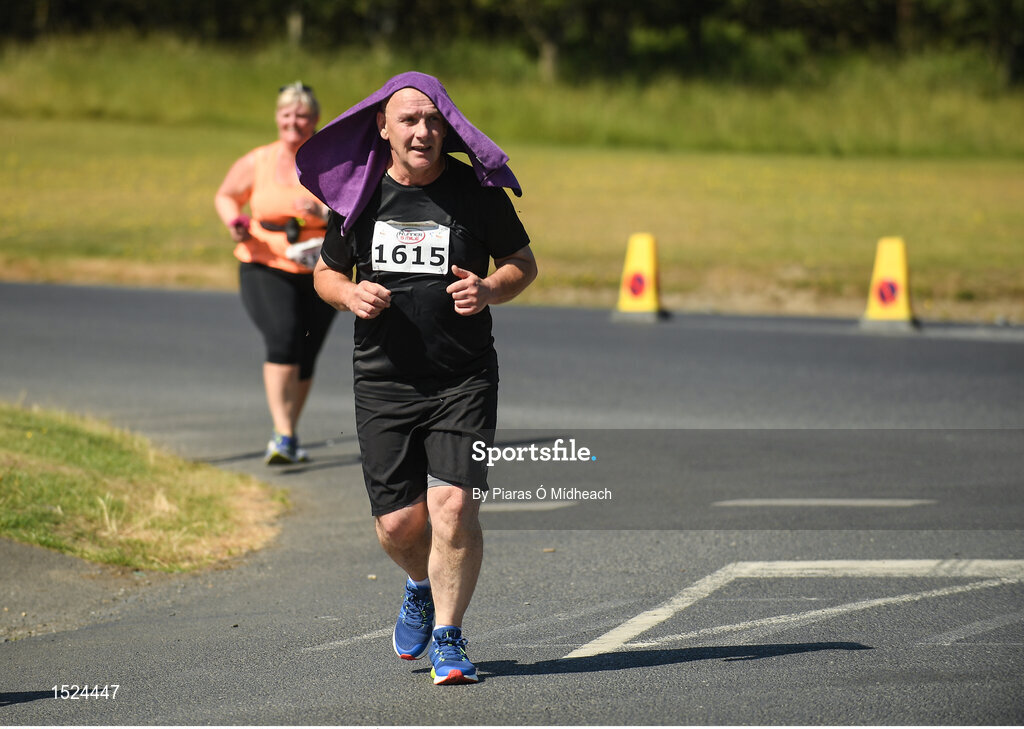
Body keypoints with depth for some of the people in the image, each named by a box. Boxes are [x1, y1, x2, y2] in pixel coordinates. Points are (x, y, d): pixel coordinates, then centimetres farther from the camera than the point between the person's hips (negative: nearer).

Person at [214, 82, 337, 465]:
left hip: (319, 274, 1)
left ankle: (286, 437, 29)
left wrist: (325, 211, -27)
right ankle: (284, 435, -26)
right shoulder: (256, 163, 0)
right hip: (266, 268, -1)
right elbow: (226, 196, 14)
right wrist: (234, 223, -6)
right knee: (283, 340, -24)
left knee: (305, 358, 7)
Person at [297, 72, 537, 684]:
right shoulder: (361, 193, 3)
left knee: (453, 505, -15)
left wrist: (491, 289, -13)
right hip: (384, 381, 2)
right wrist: (350, 294, -8)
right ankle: (421, 586, 36)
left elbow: (523, 262, 9)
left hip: (464, 378, -2)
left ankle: (448, 637, 1)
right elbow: (326, 271, 15)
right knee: (398, 523, 1)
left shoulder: (476, 191, -2)